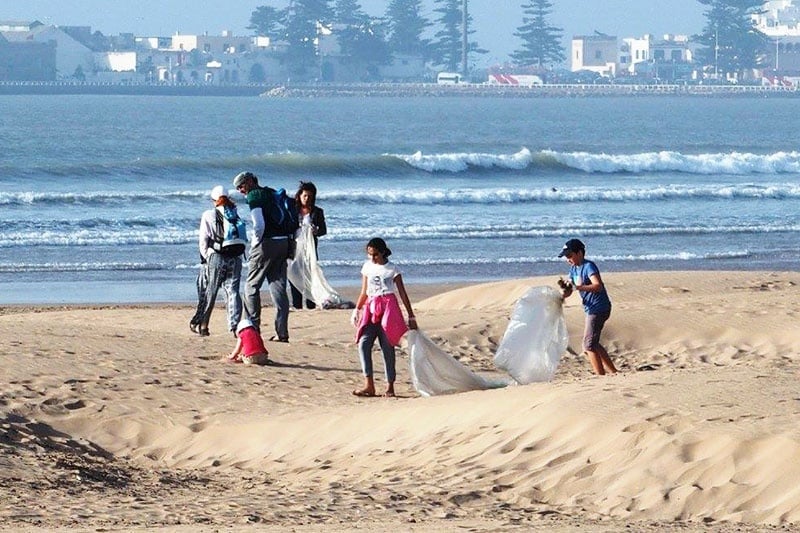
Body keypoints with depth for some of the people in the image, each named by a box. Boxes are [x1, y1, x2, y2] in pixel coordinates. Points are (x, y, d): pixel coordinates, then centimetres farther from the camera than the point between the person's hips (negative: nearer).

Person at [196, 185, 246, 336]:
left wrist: (206, 256, 13)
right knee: (233, 291, 2)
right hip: (236, 257, 2)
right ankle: (235, 324, -11)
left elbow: (203, 240, 1)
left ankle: (203, 325, 12)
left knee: (210, 292, 8)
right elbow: (244, 239, 8)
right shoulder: (236, 215, 9)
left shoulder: (209, 215, -1)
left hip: (217, 257, -2)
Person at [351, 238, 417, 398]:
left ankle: (390, 387, 3)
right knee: (363, 344, -13)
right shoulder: (367, 267, 12)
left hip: (388, 307, -4)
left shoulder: (392, 269, 2)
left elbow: (402, 294, 3)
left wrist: (411, 316, 2)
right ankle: (369, 385, -15)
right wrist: (357, 310, 10)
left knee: (387, 347, -3)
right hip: (371, 308, 4)